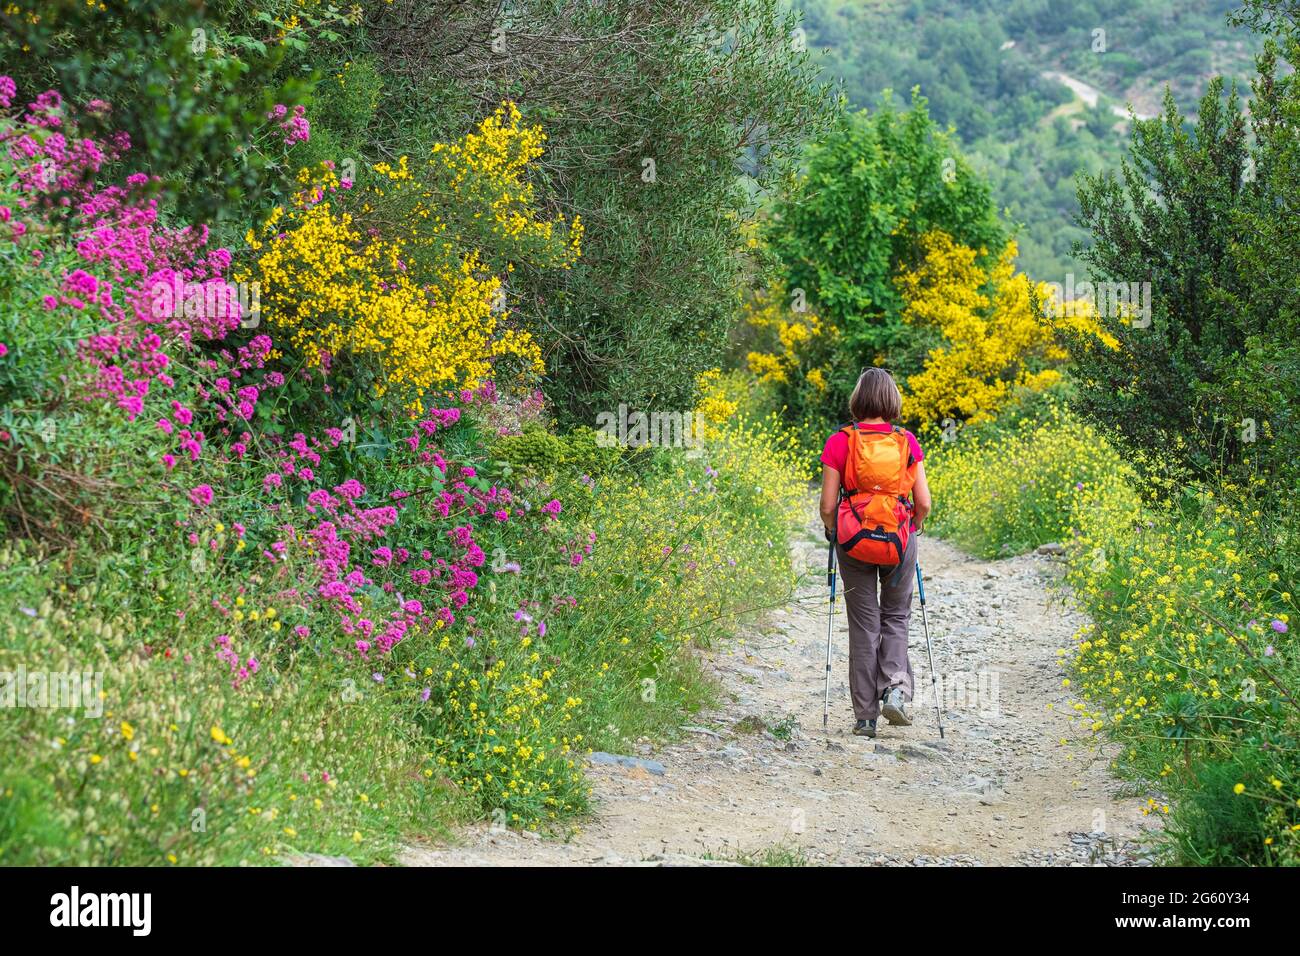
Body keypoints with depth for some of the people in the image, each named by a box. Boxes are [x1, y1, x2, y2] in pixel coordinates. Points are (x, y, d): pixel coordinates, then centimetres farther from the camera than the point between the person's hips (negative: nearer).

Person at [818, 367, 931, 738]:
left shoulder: (839, 442, -7)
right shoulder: (907, 442, -3)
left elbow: (827, 505, -8)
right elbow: (923, 503, -2)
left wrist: (832, 532, 13)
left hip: (853, 541, -1)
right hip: (899, 540, 1)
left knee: (864, 625, 8)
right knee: (896, 617, 19)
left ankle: (865, 717, 8)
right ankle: (896, 688, -4)